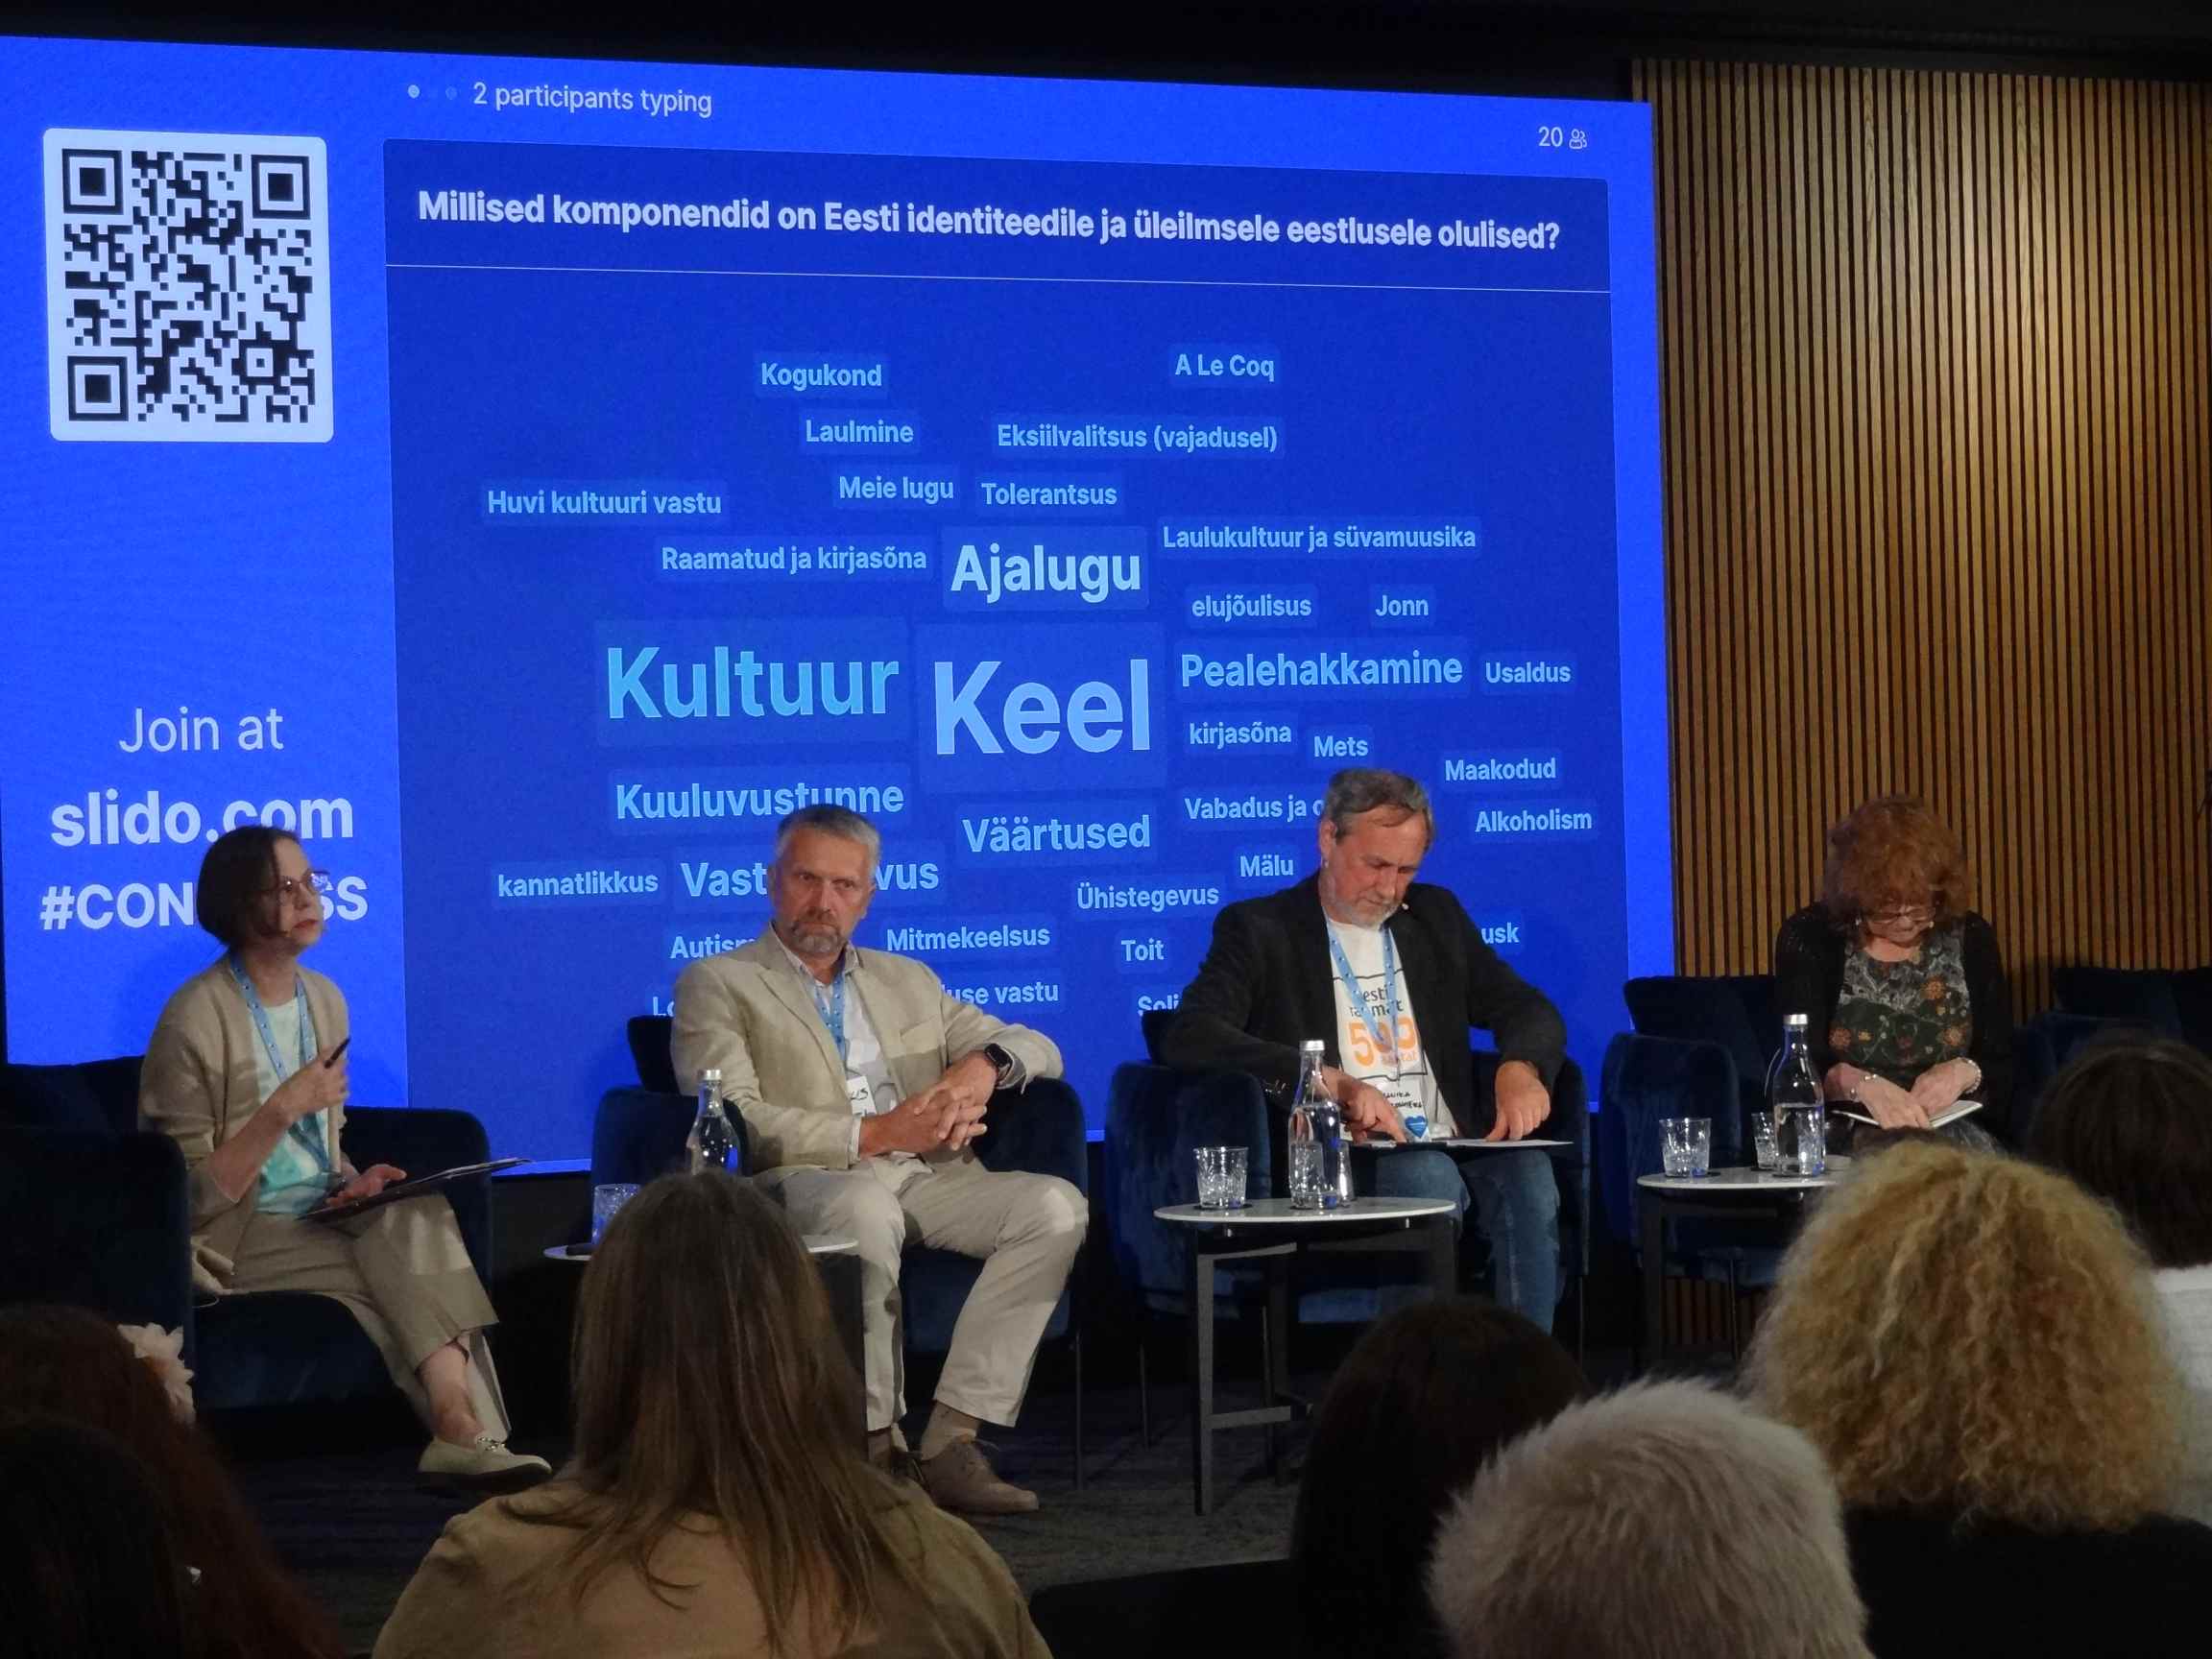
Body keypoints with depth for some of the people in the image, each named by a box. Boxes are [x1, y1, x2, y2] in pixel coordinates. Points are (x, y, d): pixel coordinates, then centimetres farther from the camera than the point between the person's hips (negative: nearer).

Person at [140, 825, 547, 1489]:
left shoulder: (323, 1000, 11)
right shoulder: (197, 1018, -12)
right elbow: (196, 1194, -14)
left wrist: (349, 1182, 0)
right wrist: (282, 1109, -22)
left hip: (320, 1218, 6)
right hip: (235, 1239, -6)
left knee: (419, 1213, -25)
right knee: (412, 1272, -26)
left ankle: (459, 1429, -38)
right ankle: (463, 1429, -27)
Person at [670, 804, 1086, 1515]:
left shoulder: (908, 981, 26)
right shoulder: (716, 984, 10)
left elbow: (1039, 1048, 23)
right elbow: (734, 1121, -7)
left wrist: (985, 1063, -3)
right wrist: (877, 1134, -17)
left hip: (924, 1177, 5)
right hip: (800, 1183, -5)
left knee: (1055, 1205, -22)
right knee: (866, 1207, -40)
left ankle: (951, 1441, -25)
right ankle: (875, 1444, -26)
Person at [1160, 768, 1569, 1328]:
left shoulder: (1436, 916, 22)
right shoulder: (1259, 929, 5)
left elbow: (1529, 1010, 20)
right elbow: (1188, 1037, -10)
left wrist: (1520, 1068, -7)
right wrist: (1329, 1080, -23)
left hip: (1451, 1148, 4)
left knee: (1528, 1175, -28)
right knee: (1429, 1177, -34)